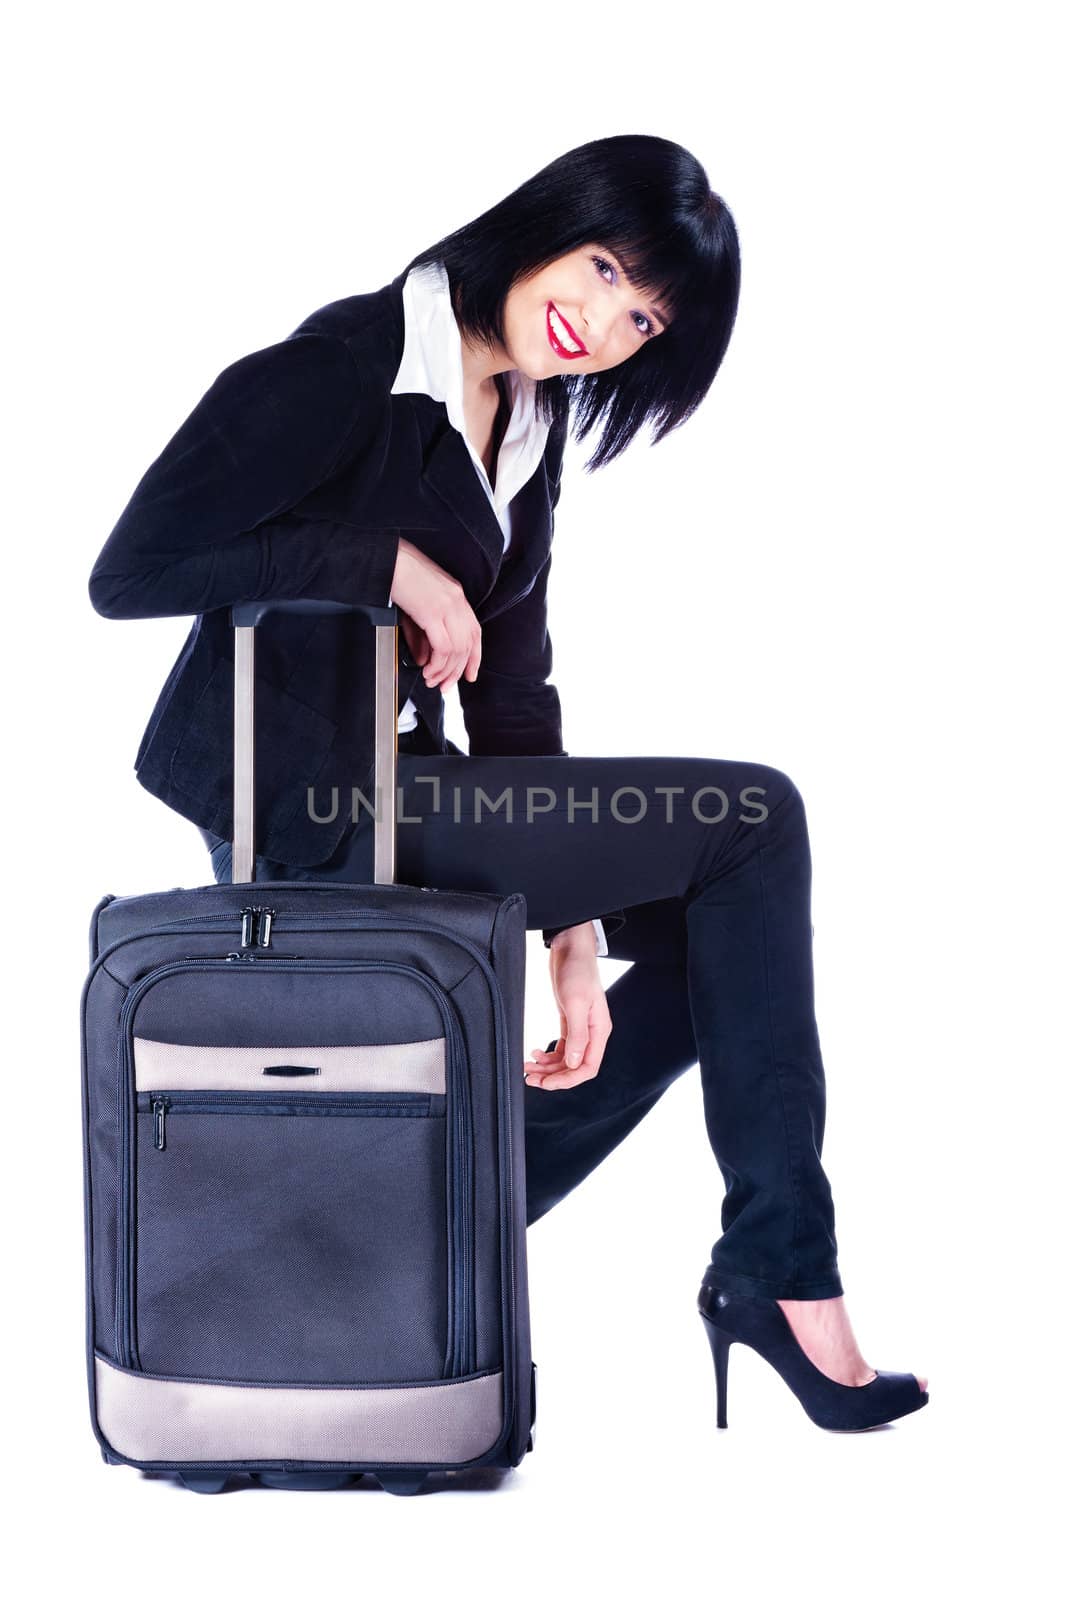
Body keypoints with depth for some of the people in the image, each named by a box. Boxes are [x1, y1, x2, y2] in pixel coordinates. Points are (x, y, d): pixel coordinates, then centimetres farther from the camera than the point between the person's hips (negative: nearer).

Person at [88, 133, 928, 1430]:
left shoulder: (532, 425, 10)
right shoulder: (347, 367, -15)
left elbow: (512, 686, 7)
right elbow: (131, 571, -20)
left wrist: (571, 926, 0)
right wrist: (392, 564, -20)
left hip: (396, 786, 9)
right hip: (300, 819, -9)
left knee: (722, 929, 6)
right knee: (757, 819, -10)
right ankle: (783, 1275, -1)